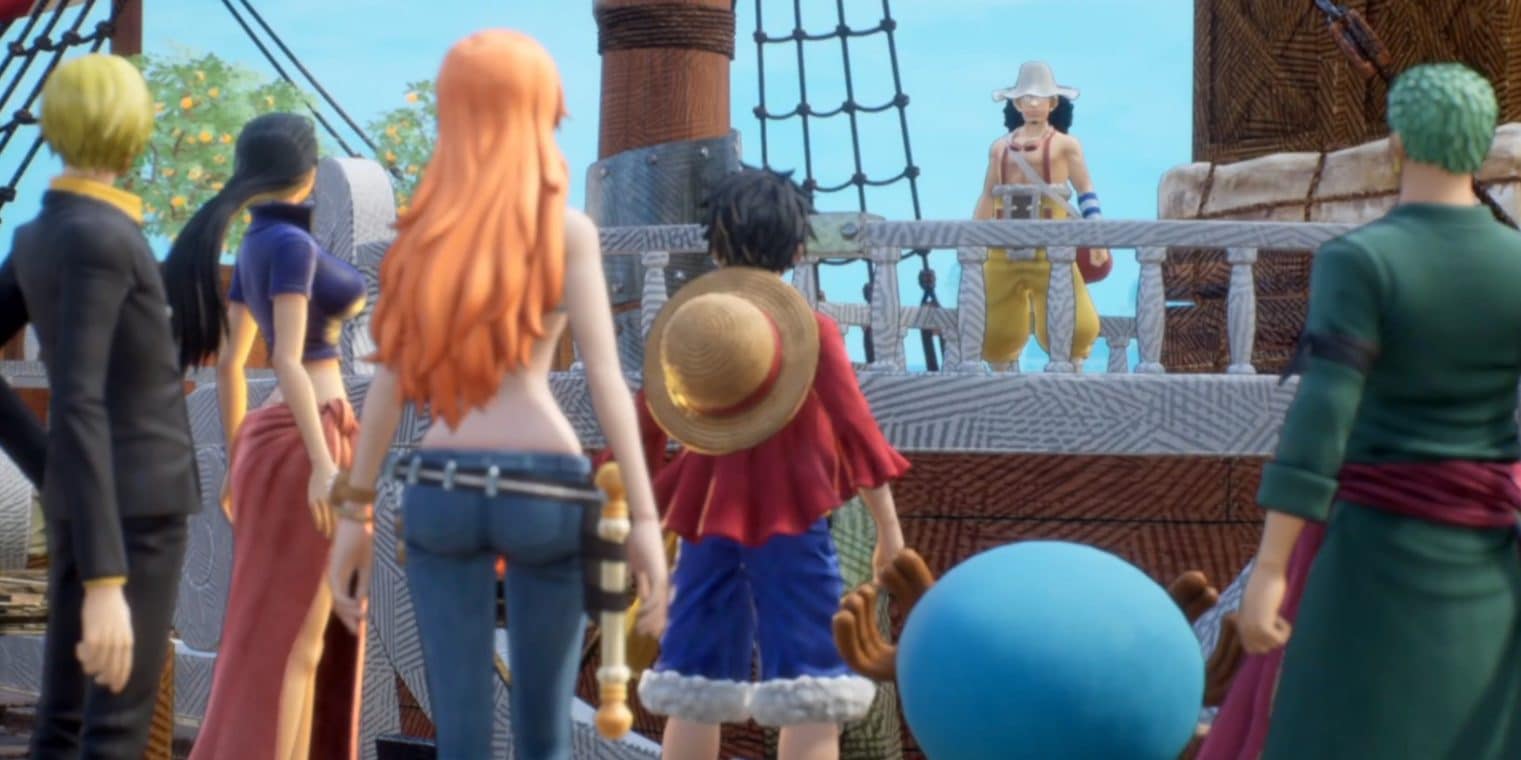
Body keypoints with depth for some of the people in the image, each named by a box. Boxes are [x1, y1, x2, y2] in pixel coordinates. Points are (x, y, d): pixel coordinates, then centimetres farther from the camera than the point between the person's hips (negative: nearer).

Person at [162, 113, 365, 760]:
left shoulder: (252, 249, 14)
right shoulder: (290, 244, -13)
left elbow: (228, 363, 19)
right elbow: (289, 362, -20)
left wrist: (238, 463, 23)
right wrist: (323, 464, -23)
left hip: (277, 441, 9)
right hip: (303, 446, -9)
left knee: (291, 632, 12)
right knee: (291, 636, -6)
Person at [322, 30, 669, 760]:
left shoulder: (425, 227, 9)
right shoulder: (565, 228, 0)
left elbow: (388, 379, 6)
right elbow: (605, 375, -8)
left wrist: (355, 512, 10)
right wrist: (644, 518, -9)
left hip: (441, 488, 2)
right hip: (542, 486, -2)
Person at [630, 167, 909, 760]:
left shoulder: (681, 325, 5)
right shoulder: (811, 330, -5)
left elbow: (642, 430, 9)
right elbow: (854, 427, -8)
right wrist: (888, 524, -2)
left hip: (706, 522, 4)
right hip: (790, 522, -4)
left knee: (694, 681, 12)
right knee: (806, 686, -3)